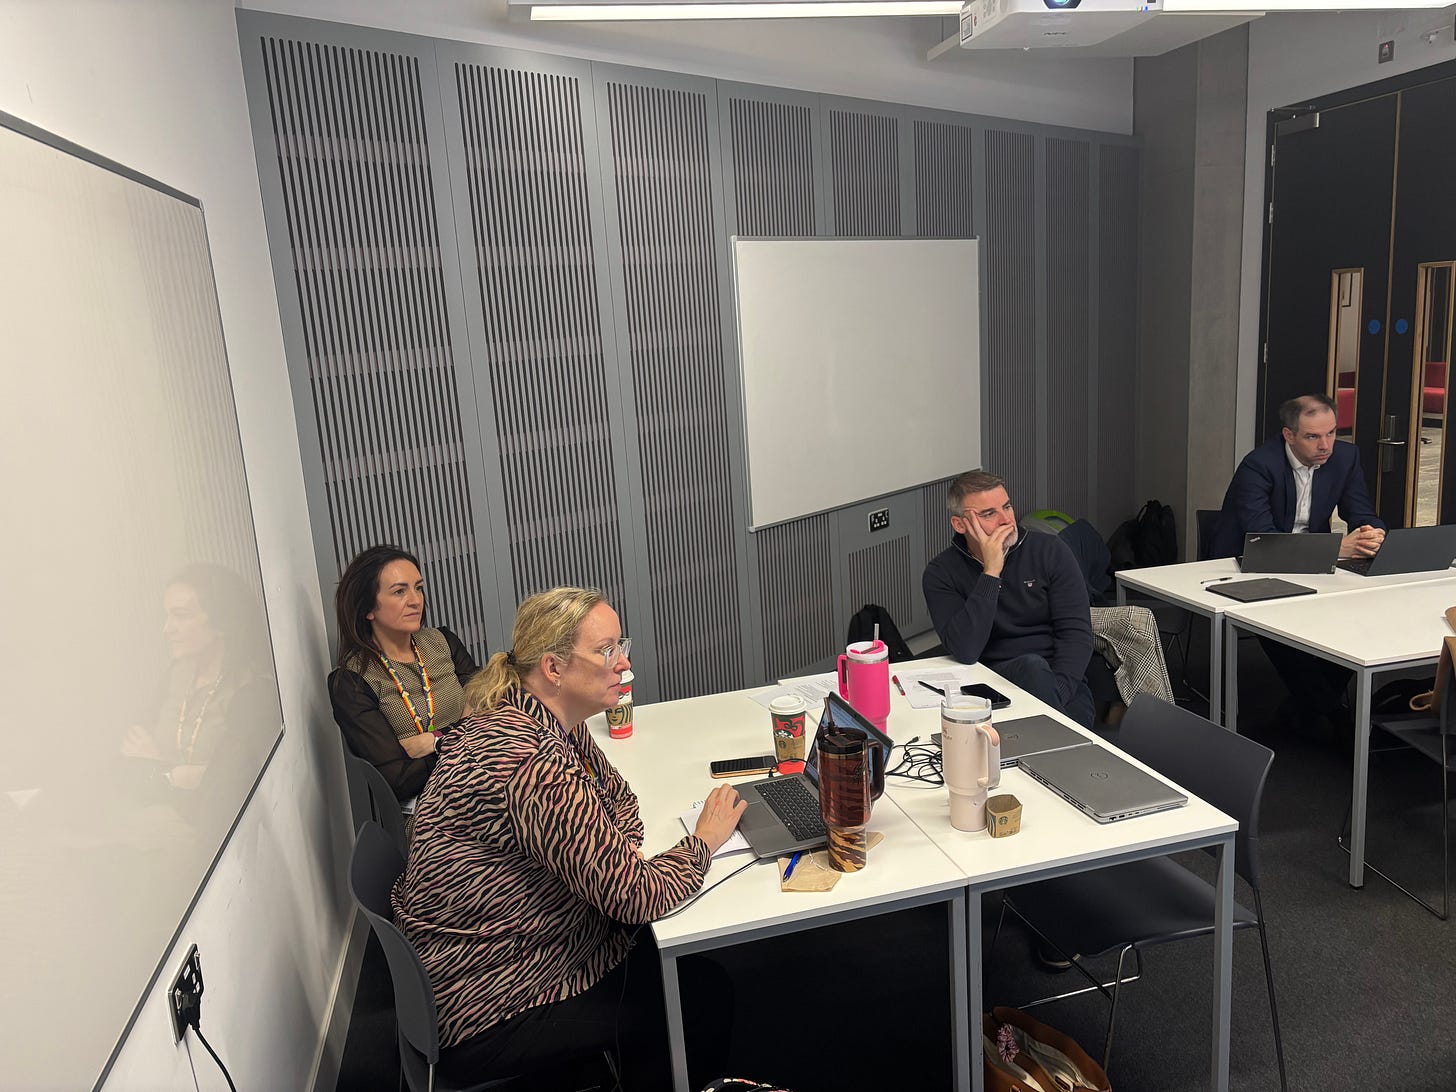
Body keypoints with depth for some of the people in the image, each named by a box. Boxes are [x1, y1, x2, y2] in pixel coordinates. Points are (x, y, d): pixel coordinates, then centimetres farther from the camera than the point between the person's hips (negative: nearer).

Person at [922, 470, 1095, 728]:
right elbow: (965, 651, -16)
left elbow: (1077, 632, -2)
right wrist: (991, 572, -17)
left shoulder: (1050, 551, 4)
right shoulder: (941, 573, -1)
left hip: (1060, 682, 1)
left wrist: (1055, 693, -19)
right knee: (1032, 666, -33)